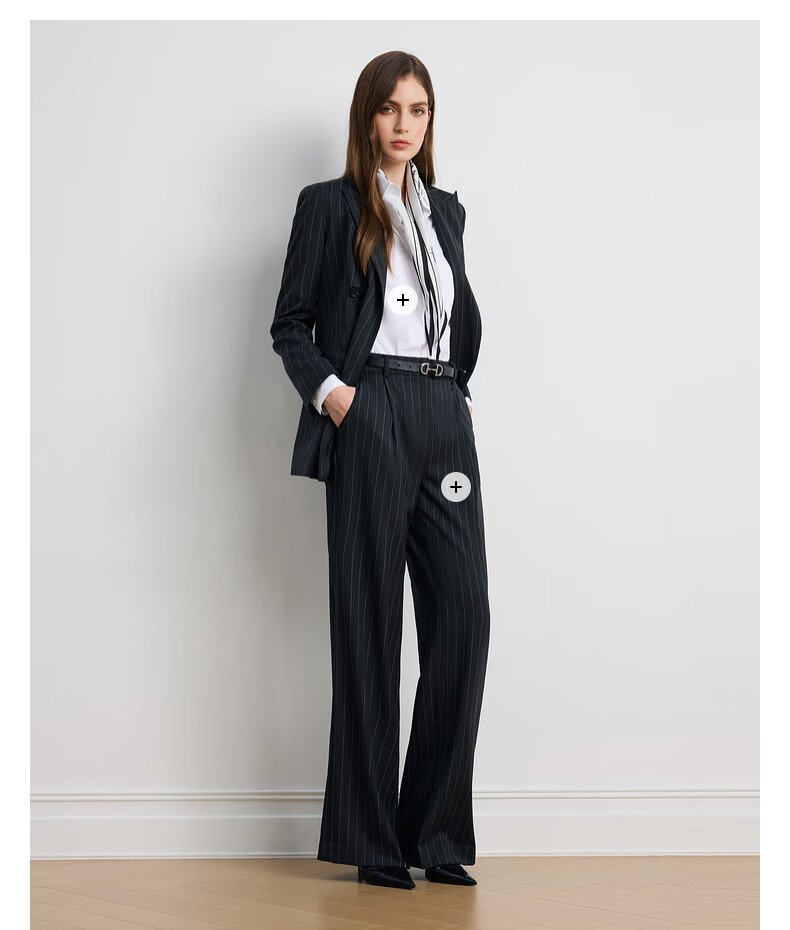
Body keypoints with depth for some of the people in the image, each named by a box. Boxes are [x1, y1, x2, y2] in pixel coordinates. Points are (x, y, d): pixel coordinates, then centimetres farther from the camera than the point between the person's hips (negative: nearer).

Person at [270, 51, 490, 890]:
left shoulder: (446, 210, 20)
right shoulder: (329, 205, 6)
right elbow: (290, 324, 3)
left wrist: (456, 388, 13)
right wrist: (325, 389, -12)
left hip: (444, 419, 5)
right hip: (369, 418, -4)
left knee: (463, 615, -4)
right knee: (369, 623, -2)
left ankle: (438, 833, 5)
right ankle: (373, 840, 5)